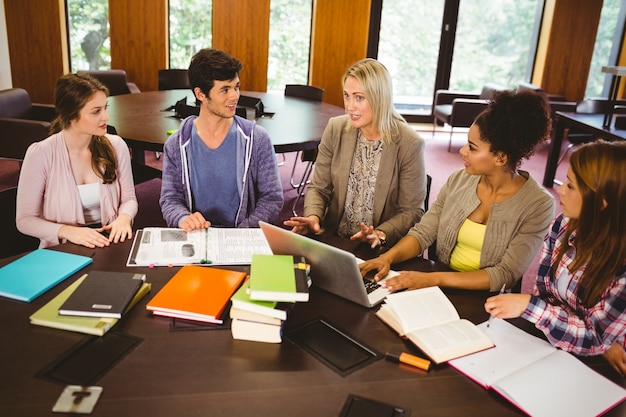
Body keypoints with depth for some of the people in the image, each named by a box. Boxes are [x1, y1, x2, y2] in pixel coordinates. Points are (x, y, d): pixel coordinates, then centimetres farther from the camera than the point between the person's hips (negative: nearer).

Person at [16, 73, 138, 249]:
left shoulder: (116, 146, -1)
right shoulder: (40, 154, -10)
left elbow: (129, 198, 8)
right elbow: (25, 220, -5)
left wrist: (124, 217, -13)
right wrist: (67, 231, -20)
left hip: (112, 243, 3)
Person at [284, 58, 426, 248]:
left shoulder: (409, 144, -10)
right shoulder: (335, 129, 0)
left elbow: (412, 211, -4)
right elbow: (318, 188, 6)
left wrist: (380, 235, -20)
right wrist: (313, 216, -13)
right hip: (332, 240, 2)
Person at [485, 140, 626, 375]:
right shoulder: (563, 226, -9)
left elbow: (595, 337, -17)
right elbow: (545, 293, -3)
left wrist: (528, 304, -25)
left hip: (595, 365, -4)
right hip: (549, 342, 4)